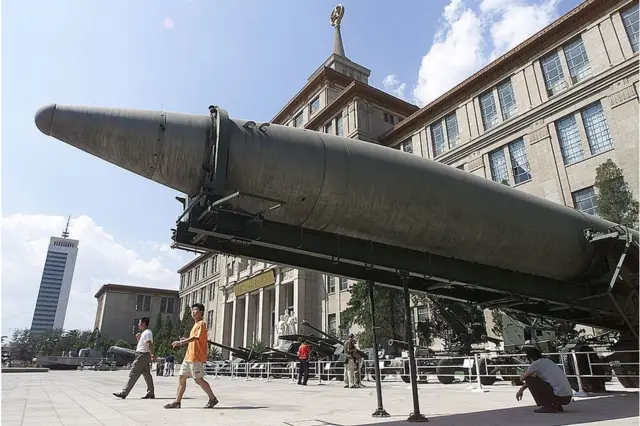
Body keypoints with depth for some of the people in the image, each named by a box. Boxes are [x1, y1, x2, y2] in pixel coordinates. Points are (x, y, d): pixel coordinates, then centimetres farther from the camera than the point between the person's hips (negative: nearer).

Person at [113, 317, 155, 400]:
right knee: (147, 375, 9)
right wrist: (139, 339, 10)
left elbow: (150, 344, -24)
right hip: (143, 356, 11)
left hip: (142, 356, -11)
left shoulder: (147, 333, -14)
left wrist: (152, 355, -31)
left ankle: (124, 393, -1)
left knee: (133, 375, -6)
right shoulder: (144, 333, 20)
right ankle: (151, 393, 10)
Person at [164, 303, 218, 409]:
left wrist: (180, 342, -21)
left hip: (197, 357, -10)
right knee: (181, 378, 7)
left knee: (198, 379, -6)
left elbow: (196, 337, -21)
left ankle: (212, 398, 5)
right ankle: (177, 402, 14)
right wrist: (185, 341, 10)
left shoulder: (202, 324, -9)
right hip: (188, 356, 10)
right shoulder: (195, 325, 20)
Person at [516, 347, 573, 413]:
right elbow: (535, 376, 29)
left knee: (529, 380, 0)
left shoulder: (536, 363, -5)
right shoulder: (548, 361, 20)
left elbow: (522, 378, 2)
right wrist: (521, 389, 31)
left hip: (559, 397, -9)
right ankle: (557, 406, 15)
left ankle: (547, 407, -1)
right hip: (568, 398, 9)